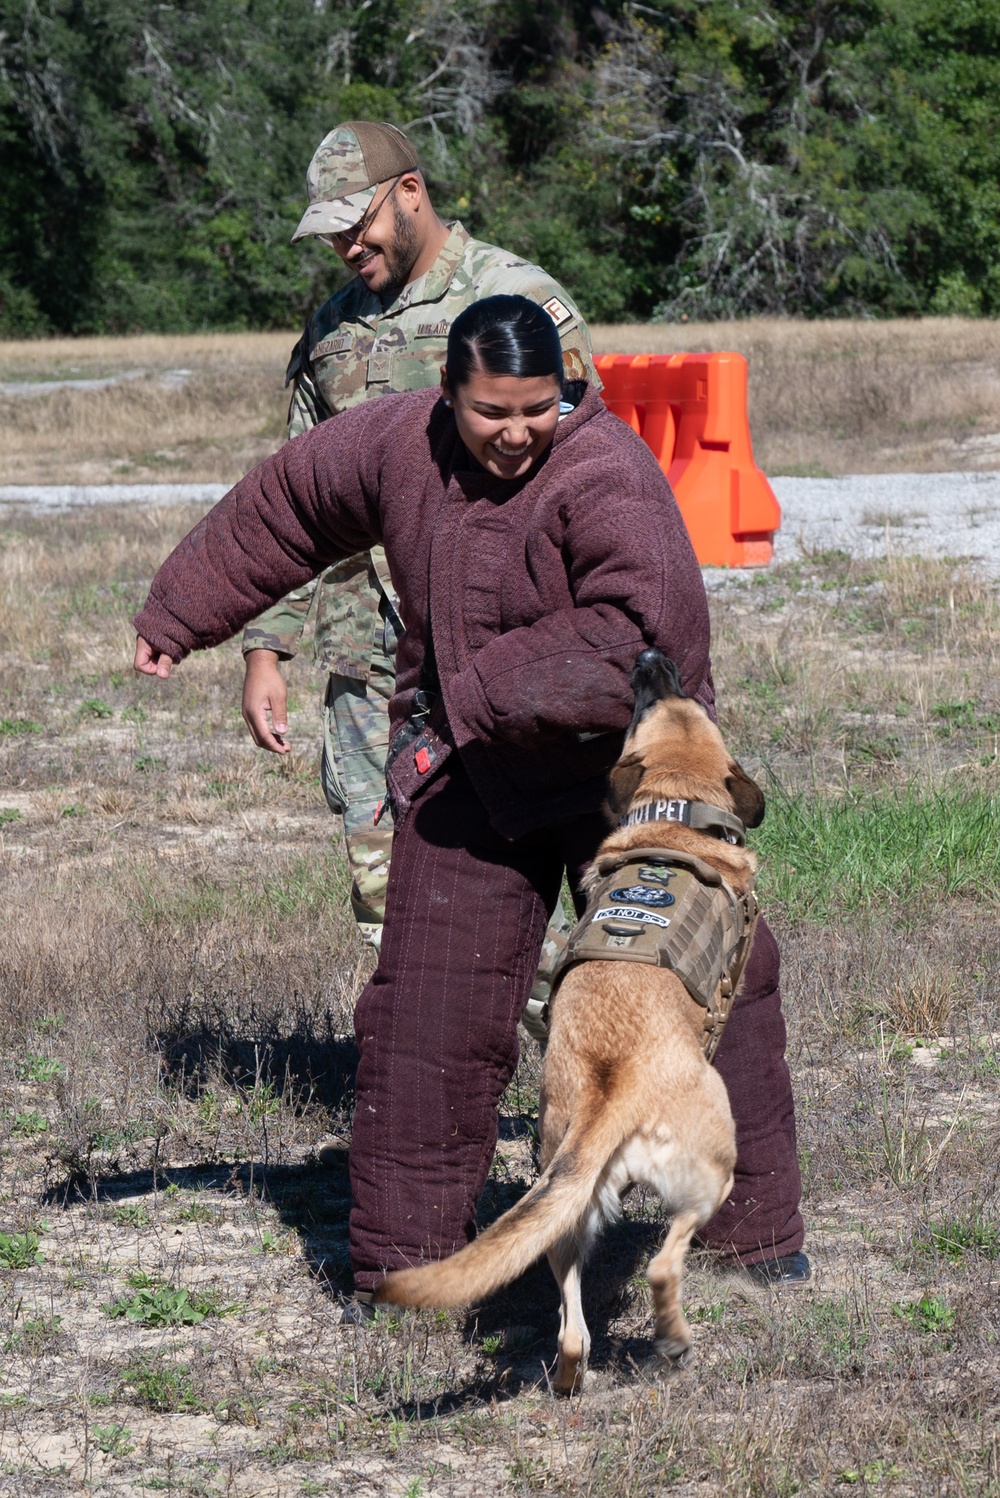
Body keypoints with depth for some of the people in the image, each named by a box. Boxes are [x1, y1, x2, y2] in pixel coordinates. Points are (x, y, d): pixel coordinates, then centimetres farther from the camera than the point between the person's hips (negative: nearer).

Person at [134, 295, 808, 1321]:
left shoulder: (606, 479, -22)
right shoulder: (398, 445, -2)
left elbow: (632, 633, -33)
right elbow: (281, 507, 16)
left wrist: (481, 694, -28)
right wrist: (178, 615, 25)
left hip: (620, 773, -4)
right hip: (468, 776, 4)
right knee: (428, 1014, 1)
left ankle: (760, 1236, 13)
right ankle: (401, 1256, 13)